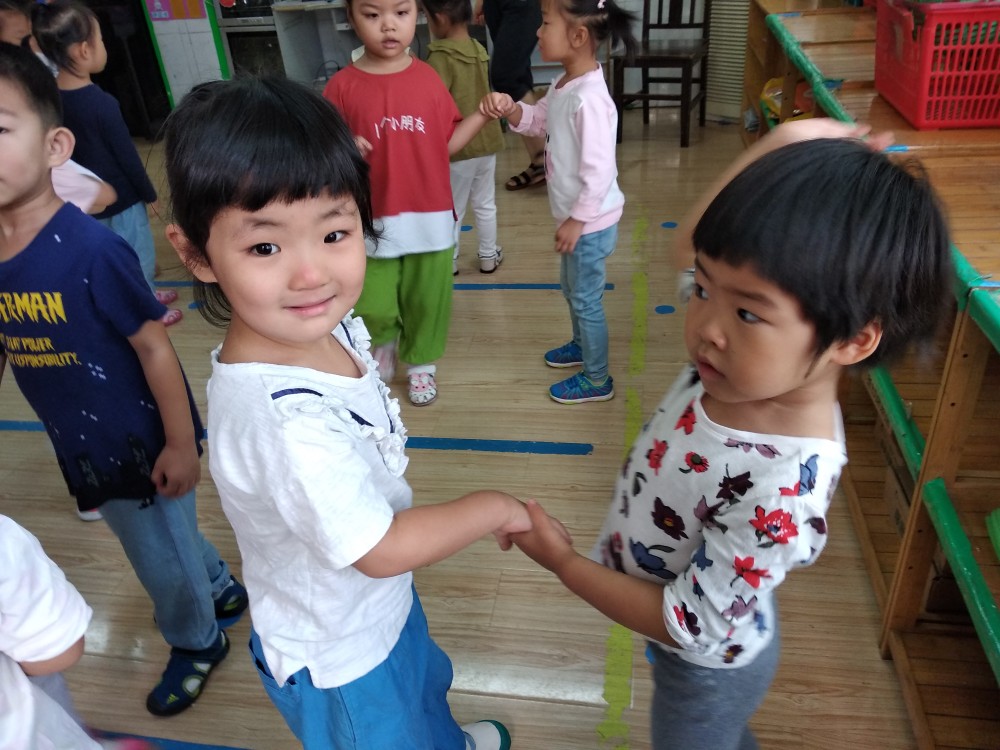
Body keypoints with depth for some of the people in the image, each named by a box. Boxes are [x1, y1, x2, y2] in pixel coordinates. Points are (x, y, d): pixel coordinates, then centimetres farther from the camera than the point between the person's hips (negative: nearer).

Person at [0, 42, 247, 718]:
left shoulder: (90, 248, -26)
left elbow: (153, 345, -20)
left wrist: (181, 444, -16)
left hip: (143, 443, -6)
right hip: (82, 448, 6)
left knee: (163, 558, 15)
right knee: (167, 537, 26)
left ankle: (197, 642, 43)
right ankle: (222, 591, 53)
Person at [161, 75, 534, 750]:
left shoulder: (336, 325, -17)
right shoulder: (281, 419, -42)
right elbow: (381, 548, -31)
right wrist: (493, 507, -19)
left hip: (385, 604, 8)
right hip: (337, 657, -7)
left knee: (425, 691, 36)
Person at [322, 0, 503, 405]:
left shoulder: (428, 78, 0)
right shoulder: (343, 86, -7)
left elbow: (446, 143, 6)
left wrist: (483, 113, -4)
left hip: (430, 217, 2)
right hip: (373, 222, -1)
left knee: (427, 302, 13)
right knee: (372, 308, 5)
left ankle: (421, 362, 39)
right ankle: (384, 342, 40)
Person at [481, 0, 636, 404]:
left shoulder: (589, 98, -29)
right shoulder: (565, 84, 1)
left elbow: (598, 172, -29)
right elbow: (538, 120, 15)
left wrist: (576, 222, -21)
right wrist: (509, 108, -6)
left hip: (590, 222, -10)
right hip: (575, 214, 10)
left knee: (586, 299, 5)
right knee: (570, 286, 27)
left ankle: (597, 379, 22)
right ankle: (581, 344, 50)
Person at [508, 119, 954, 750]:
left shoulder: (781, 491, -42)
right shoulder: (754, 358, -21)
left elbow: (689, 625, -30)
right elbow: (699, 244, -3)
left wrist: (561, 559, -22)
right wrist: (777, 145, -13)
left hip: (709, 662, -6)